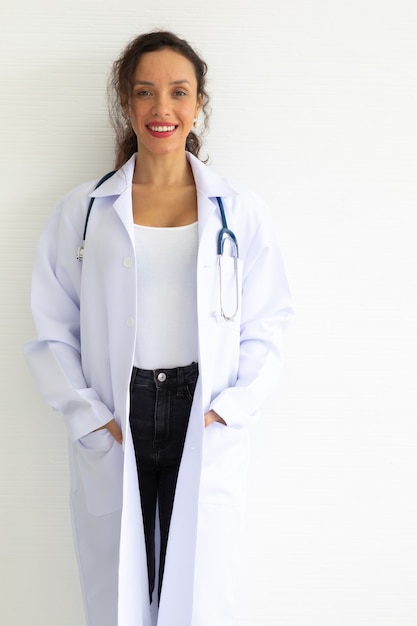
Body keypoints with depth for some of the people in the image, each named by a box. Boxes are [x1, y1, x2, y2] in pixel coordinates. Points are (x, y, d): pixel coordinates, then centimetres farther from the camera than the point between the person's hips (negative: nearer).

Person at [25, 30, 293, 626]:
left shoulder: (242, 213, 2)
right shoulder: (81, 211, 2)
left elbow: (266, 331, 4)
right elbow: (51, 334, 3)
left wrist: (229, 411, -9)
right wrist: (90, 419, -7)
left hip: (209, 443, 0)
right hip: (111, 444, 0)